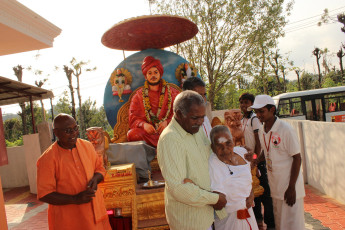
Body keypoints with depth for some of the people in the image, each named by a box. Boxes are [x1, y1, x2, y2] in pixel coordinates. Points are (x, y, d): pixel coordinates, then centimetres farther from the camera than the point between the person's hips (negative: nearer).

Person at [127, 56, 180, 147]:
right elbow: (133, 119, 7)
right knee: (132, 134, -32)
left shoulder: (172, 92, 15)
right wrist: (143, 124, -15)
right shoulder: (138, 96, 15)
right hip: (147, 132, 1)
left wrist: (167, 122, -13)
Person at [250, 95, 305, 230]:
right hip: (274, 187, 6)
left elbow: (297, 158, -15)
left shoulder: (285, 129, -16)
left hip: (289, 186, -6)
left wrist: (291, 187, -17)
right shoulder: (261, 131, 5)